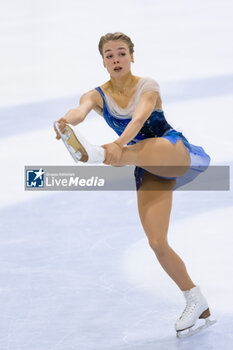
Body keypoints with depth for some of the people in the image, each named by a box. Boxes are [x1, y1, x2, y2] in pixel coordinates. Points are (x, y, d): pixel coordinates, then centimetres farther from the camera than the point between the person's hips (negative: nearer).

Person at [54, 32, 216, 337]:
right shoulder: (98, 95, -1)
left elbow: (139, 117, -30)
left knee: (140, 149, -39)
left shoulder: (148, 86, -9)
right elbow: (81, 109, -25)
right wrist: (67, 120, -50)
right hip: (150, 171, 4)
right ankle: (198, 305, 7)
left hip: (176, 154, -4)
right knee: (157, 243, -7)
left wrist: (119, 145, -51)